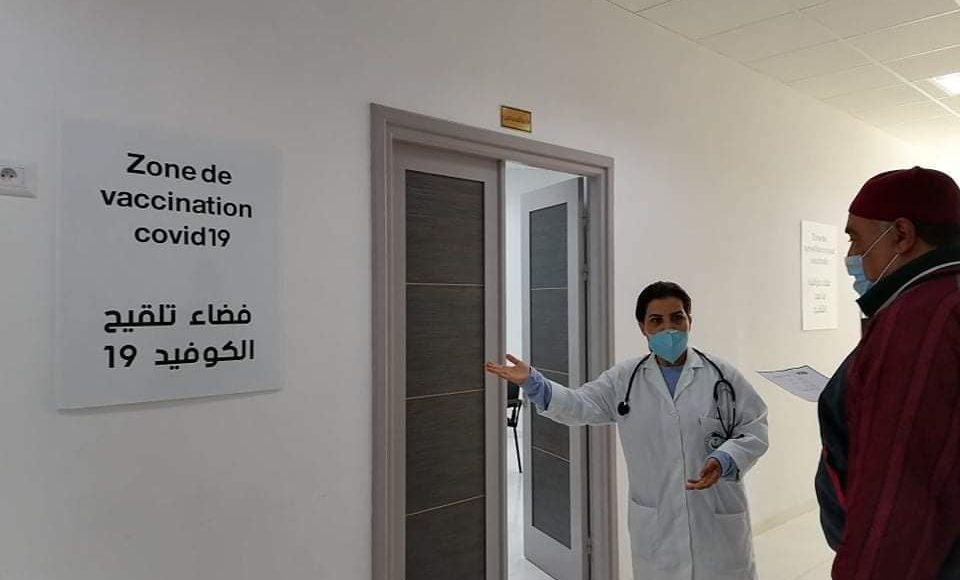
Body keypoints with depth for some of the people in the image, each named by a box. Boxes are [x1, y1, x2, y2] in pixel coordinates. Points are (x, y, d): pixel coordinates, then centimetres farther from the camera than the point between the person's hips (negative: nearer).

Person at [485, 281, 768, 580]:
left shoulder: (722, 375, -3)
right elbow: (579, 406, -4)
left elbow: (754, 430, -1)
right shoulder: (625, 378, 2)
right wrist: (532, 382, -18)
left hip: (716, 520, -1)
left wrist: (724, 462, -20)